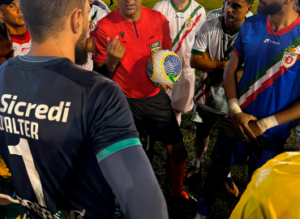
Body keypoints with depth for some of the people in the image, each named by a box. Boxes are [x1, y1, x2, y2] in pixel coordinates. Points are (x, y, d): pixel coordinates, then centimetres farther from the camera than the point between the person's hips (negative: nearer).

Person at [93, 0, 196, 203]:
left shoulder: (159, 19, -4)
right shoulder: (105, 26, -12)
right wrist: (112, 61, -27)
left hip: (156, 97, 3)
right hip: (124, 102, -2)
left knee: (178, 150, 11)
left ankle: (177, 190, 40)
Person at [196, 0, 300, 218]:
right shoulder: (250, 26, -6)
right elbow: (231, 70, 2)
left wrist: (264, 124, -18)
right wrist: (235, 111, -10)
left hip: (272, 132, -3)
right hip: (238, 121, 3)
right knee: (219, 169, 20)